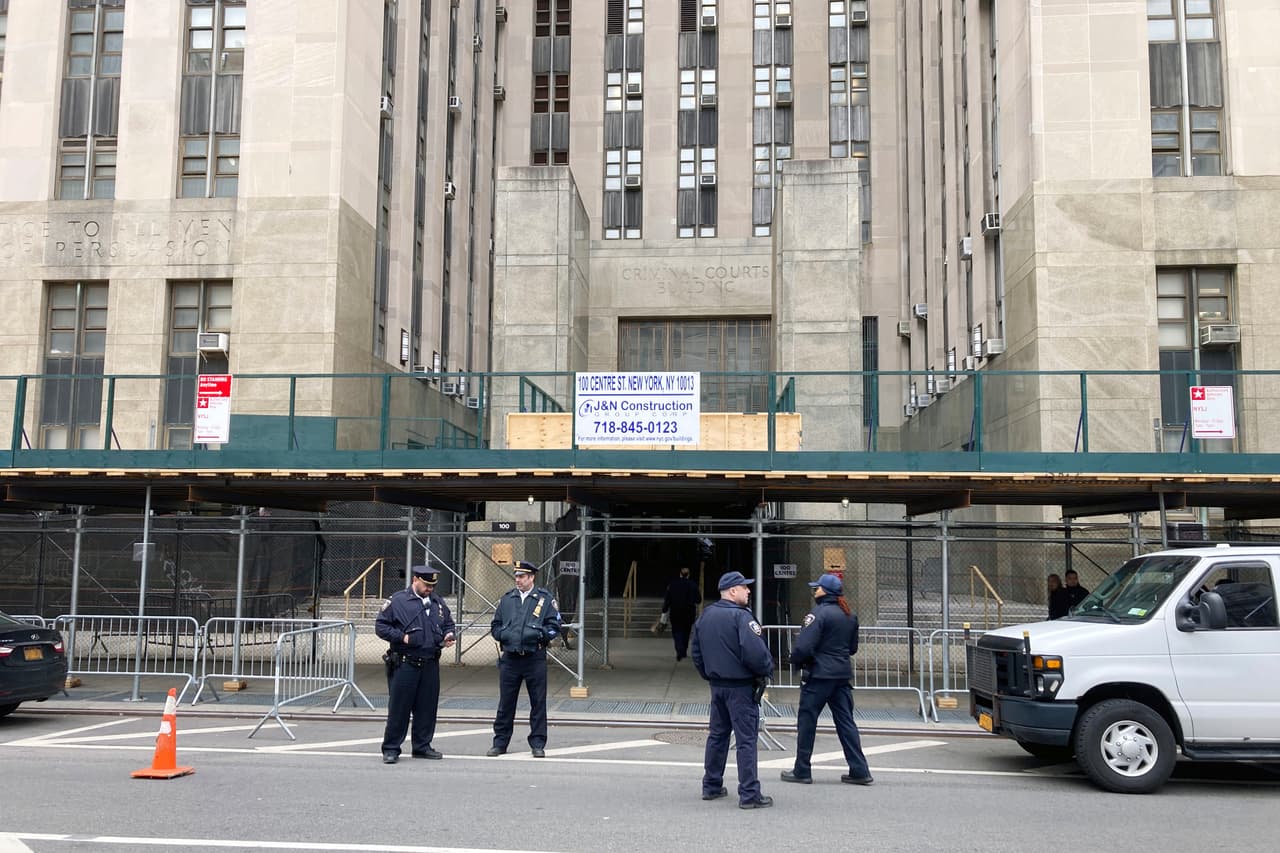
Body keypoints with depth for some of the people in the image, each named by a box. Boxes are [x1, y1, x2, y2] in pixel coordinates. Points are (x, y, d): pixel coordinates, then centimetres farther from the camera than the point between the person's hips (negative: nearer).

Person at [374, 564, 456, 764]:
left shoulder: (438, 603, 12)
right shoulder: (397, 601, -6)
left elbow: (448, 624, 25)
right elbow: (381, 626, -5)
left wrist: (448, 636, 3)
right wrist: (402, 637, -15)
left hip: (430, 664, 5)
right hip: (404, 664, -5)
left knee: (427, 707, 10)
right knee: (399, 707, -1)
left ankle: (422, 746, 22)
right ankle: (391, 749, 9)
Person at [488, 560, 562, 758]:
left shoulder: (545, 599, 3)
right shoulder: (506, 599, 12)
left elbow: (554, 626, 1)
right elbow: (495, 626, 16)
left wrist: (538, 634, -14)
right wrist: (504, 635, -5)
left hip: (535, 658, -2)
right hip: (509, 658, 2)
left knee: (538, 703, 3)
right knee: (505, 702, 7)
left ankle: (538, 743, 13)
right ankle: (500, 742, 17)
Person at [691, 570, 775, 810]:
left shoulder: (705, 617, 9)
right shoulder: (740, 616, -17)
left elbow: (696, 652, 15)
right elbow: (754, 651, -25)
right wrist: (766, 670, -7)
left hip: (716, 685, 8)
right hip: (741, 687, -8)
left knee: (717, 735, 18)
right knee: (746, 739, -3)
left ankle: (711, 786, 25)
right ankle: (749, 794, -2)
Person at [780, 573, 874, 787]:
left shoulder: (819, 613, -15)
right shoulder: (850, 616, 11)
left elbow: (803, 647, -19)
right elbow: (853, 647, 19)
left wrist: (797, 661, -1)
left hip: (819, 675, -7)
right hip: (842, 675, 7)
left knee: (806, 721, 3)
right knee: (845, 722, 11)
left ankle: (802, 771, 10)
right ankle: (859, 771, 9)